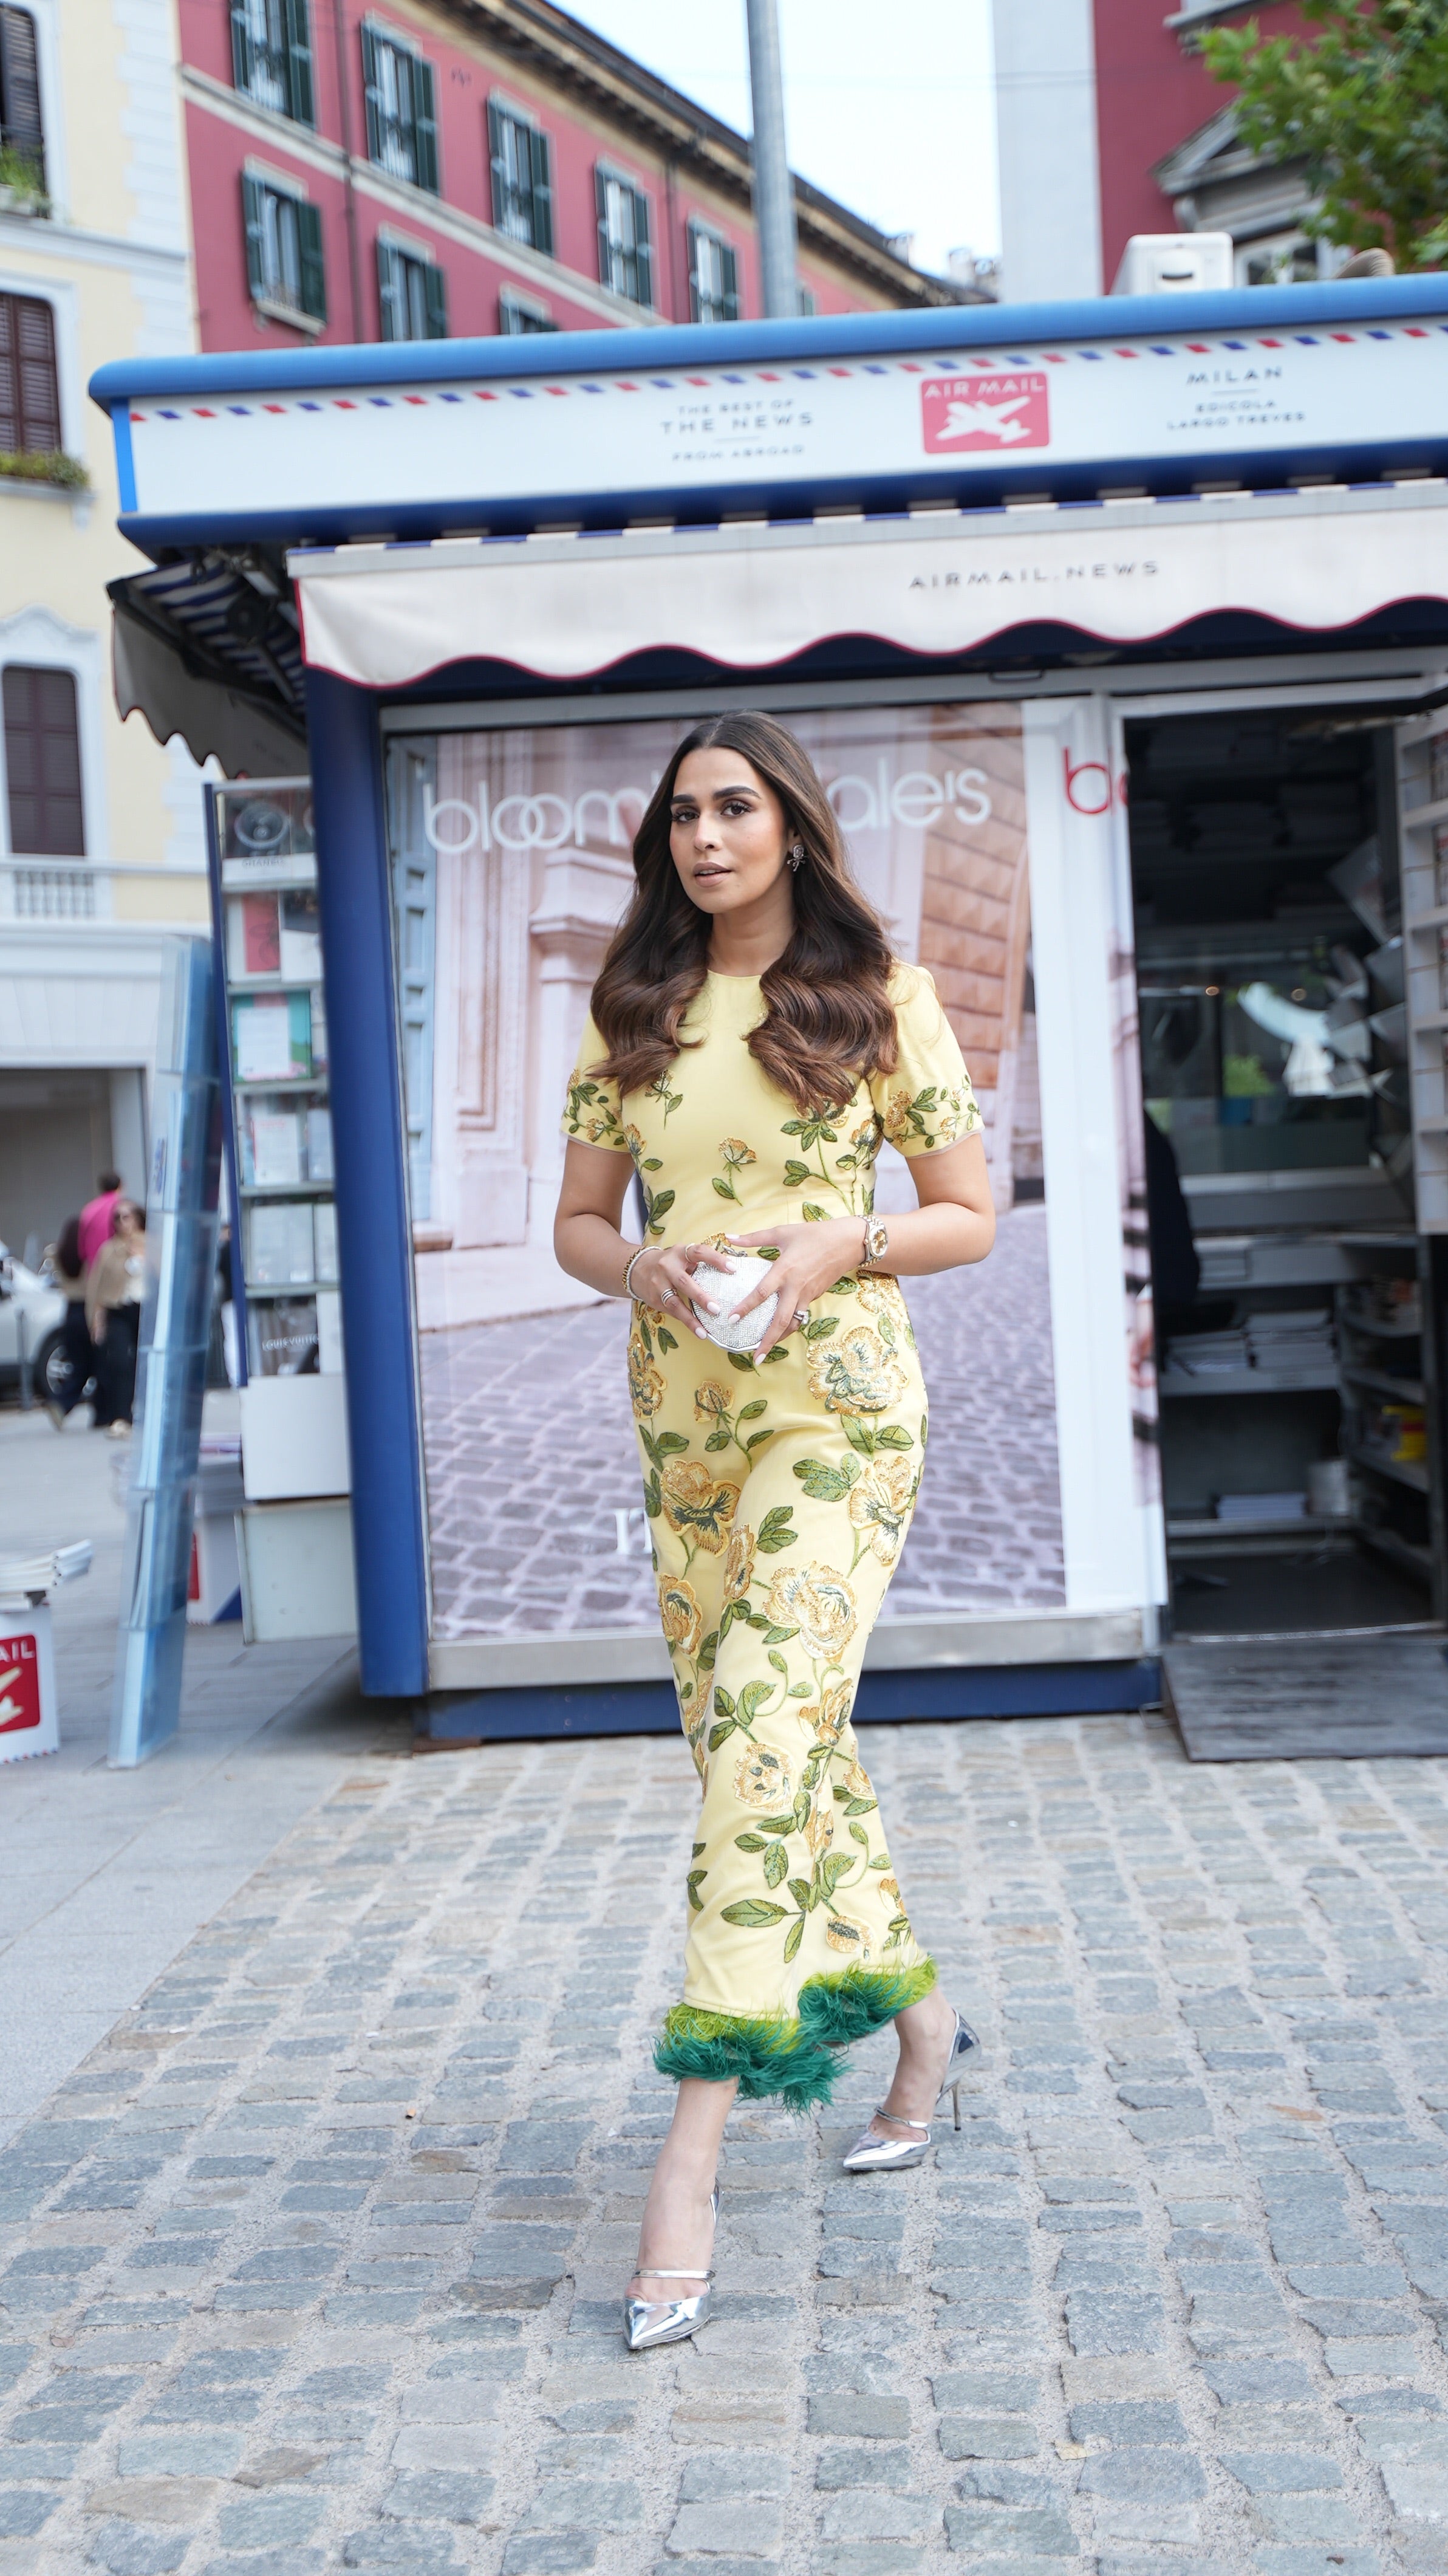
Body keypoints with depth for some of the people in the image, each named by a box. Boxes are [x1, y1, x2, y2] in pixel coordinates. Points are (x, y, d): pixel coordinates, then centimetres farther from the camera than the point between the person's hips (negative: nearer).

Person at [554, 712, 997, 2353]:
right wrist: (646, 1269, -9)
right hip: (680, 1407, 5)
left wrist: (836, 1244, -15)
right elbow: (578, 1221, 13)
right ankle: (918, 2018, 33)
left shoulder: (878, 995, 0)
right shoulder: (632, 1014, 10)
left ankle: (691, 2155, -17)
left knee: (764, 1722, -17)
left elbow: (971, 1218, 3)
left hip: (836, 1392, -5)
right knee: (776, 1734, 10)